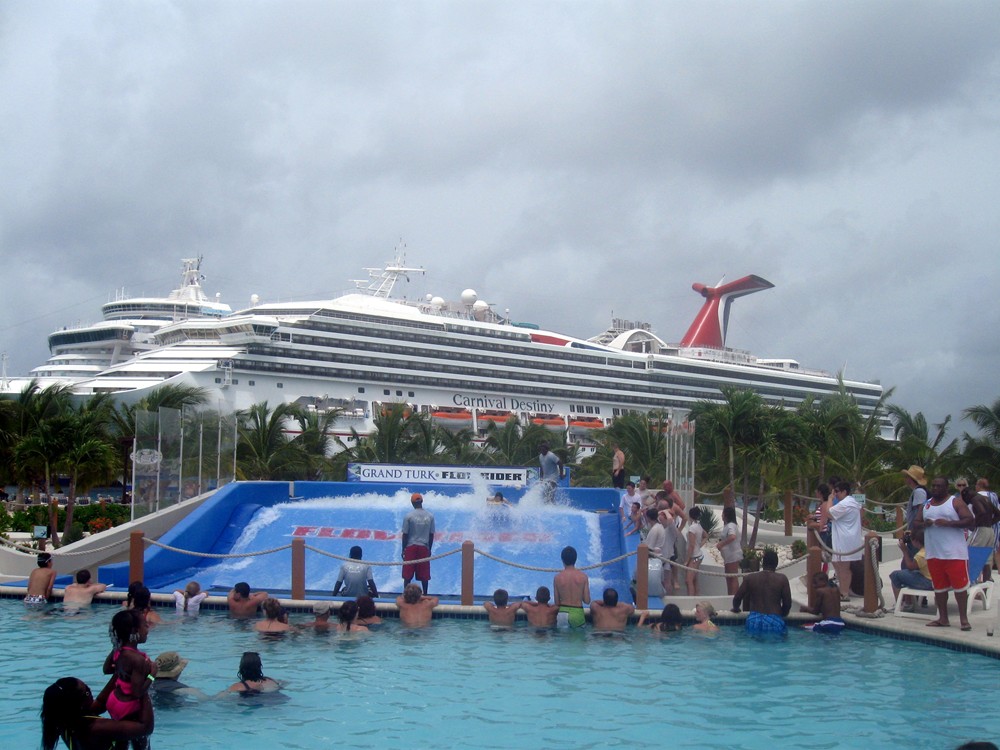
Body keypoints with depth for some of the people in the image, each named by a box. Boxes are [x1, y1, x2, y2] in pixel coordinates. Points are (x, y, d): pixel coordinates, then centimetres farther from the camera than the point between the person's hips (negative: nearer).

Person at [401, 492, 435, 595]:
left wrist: (403, 549, 4)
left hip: (411, 548, -2)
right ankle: (425, 595, 13)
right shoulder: (430, 516, 1)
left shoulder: (409, 516, -8)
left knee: (407, 576, 5)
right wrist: (429, 549, 15)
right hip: (424, 548, 2)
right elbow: (431, 535, 5)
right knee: (424, 576, 9)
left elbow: (405, 534, -6)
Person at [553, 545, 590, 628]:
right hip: (577, 613, -1)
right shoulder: (583, 576, -5)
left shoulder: (557, 577, -4)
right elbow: (587, 601, -3)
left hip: (562, 613, 1)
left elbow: (557, 603, 1)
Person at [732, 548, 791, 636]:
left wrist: (735, 608, 31)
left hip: (754, 620, 2)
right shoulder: (782, 579, 3)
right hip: (775, 622, -1)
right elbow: (787, 603, 4)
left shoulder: (750, 578, 7)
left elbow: (737, 598, 9)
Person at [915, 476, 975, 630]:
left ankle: (964, 619, -2)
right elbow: (915, 523, 17)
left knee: (959, 585, -6)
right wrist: (923, 524, -7)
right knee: (939, 587, 9)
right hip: (933, 553, 6)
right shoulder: (926, 505, 15)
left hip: (955, 553, -5)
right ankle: (943, 619, 16)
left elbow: (970, 521, -9)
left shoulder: (956, 502, -1)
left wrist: (948, 523, -19)